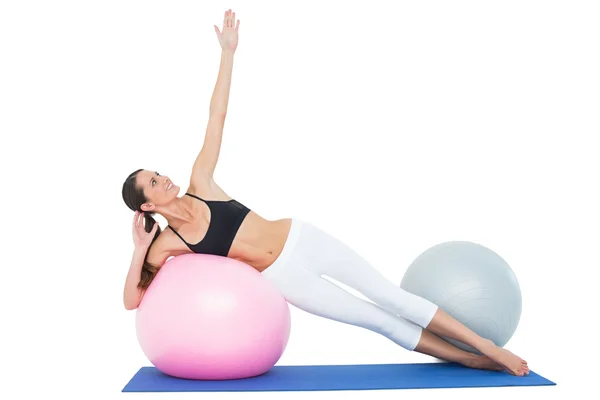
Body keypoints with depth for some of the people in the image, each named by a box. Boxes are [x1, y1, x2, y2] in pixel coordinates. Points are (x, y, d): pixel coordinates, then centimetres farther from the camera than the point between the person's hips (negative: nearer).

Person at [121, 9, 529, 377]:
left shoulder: (200, 185, 0)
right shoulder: (167, 244, -4)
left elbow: (217, 117, -2)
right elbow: (132, 301, -3)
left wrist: (228, 52, -4)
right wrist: (139, 249, -12)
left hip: (301, 237, 2)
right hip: (284, 277, -2)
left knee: (389, 295, -2)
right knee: (378, 320, 0)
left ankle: (486, 346, 7)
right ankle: (471, 360, 12)